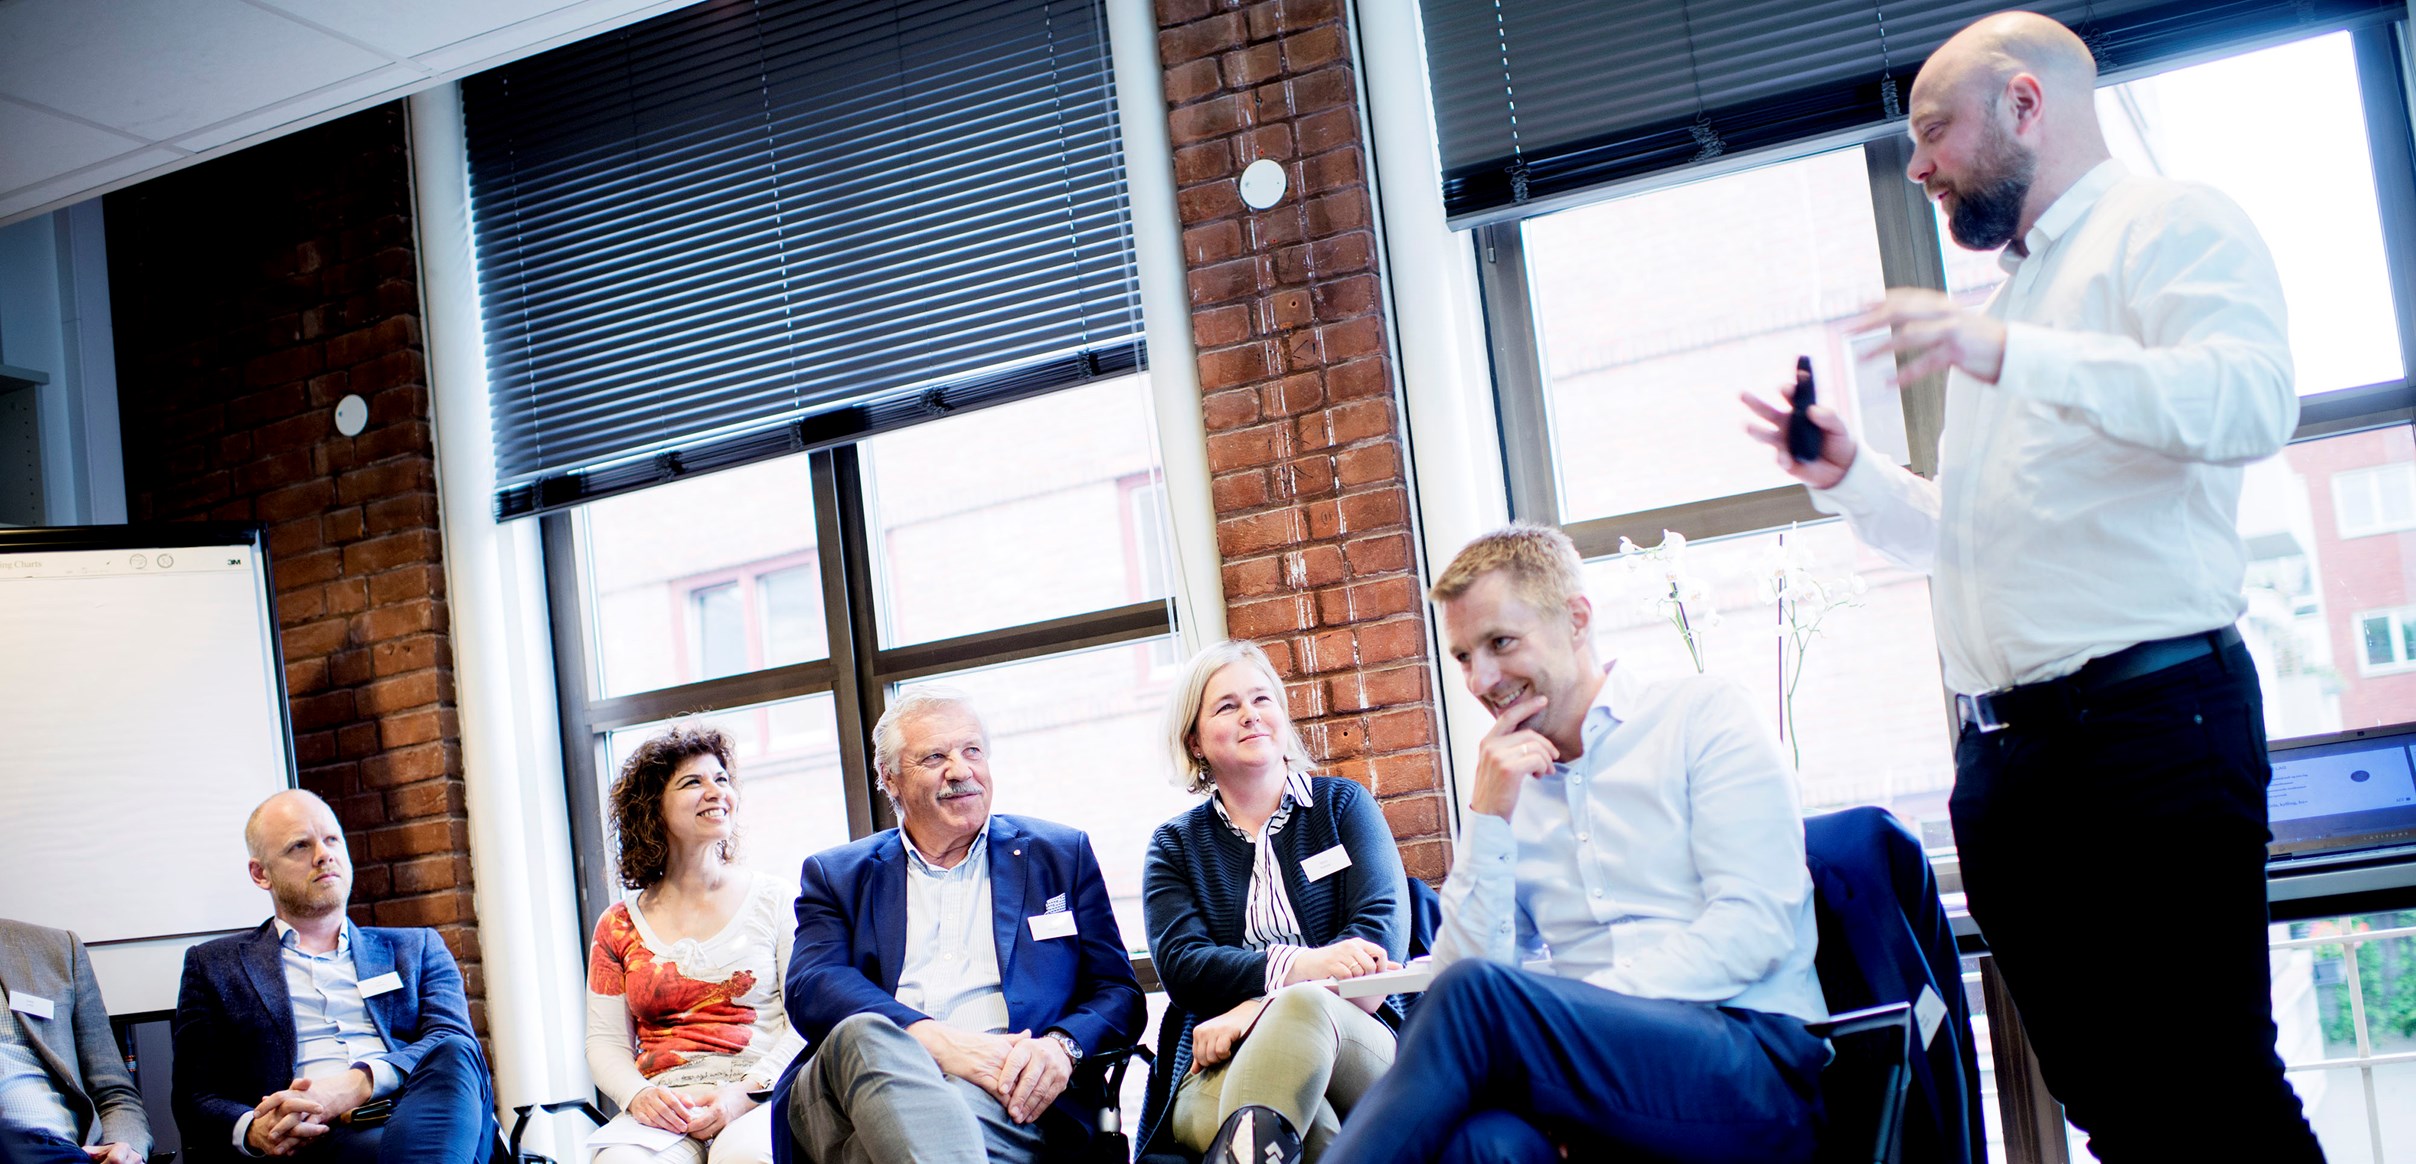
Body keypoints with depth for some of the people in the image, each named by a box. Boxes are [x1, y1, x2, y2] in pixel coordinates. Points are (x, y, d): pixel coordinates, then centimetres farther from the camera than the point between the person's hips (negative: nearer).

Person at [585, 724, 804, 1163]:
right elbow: (605, 1042, 13)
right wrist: (638, 1095, -9)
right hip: (664, 1106, 1)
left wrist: (745, 1092, -13)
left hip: (761, 1099, -1)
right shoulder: (619, 926, 15)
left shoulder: (771, 900, 10)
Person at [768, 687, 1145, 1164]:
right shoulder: (835, 875, 21)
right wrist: (934, 1039, -17)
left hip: (1004, 1097, -2)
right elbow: (810, 988, 2)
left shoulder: (1061, 856, 21)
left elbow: (1119, 994, 15)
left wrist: (1059, 1045, -11)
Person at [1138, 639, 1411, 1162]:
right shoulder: (1175, 844, 17)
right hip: (1225, 1068, -2)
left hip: (1359, 1048, 2)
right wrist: (1298, 966, -22)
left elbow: (1383, 933, -2)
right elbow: (1179, 964, -1)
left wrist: (1254, 1010, -17)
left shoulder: (1343, 804, 15)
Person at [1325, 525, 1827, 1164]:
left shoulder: (1703, 713, 5)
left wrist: (1564, 1011, -14)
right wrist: (1487, 818, -2)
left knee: (1473, 996, -30)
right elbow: (1469, 960, 8)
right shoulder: (1506, 788, 18)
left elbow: (1756, 926, -7)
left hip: (1759, 1067, -3)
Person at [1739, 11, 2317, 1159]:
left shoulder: (2169, 225, 1)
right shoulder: (2010, 292, 27)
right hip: (2002, 751, 8)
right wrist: (1850, 476, 15)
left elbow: (2251, 399, -19)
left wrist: (2007, 356, -26)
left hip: (2150, 721, -8)